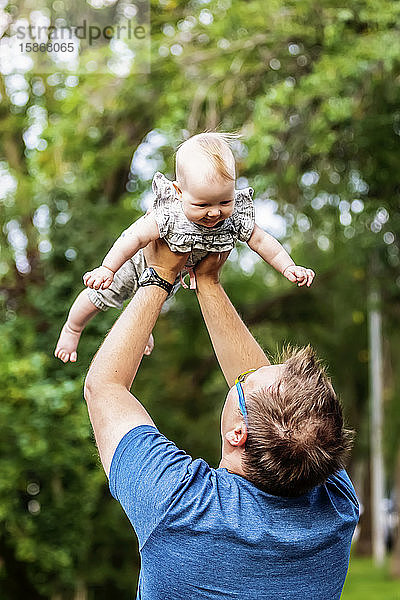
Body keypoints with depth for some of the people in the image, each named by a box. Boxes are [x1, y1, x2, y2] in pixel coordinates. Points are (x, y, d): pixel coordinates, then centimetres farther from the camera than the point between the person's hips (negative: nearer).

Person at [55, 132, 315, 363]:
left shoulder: (236, 218, -35)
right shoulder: (169, 216, -48)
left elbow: (262, 241, -22)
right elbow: (135, 237, -40)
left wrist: (289, 267, -28)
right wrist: (107, 269, -41)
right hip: (142, 260, -5)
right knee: (102, 295, 8)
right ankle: (72, 329, 39)